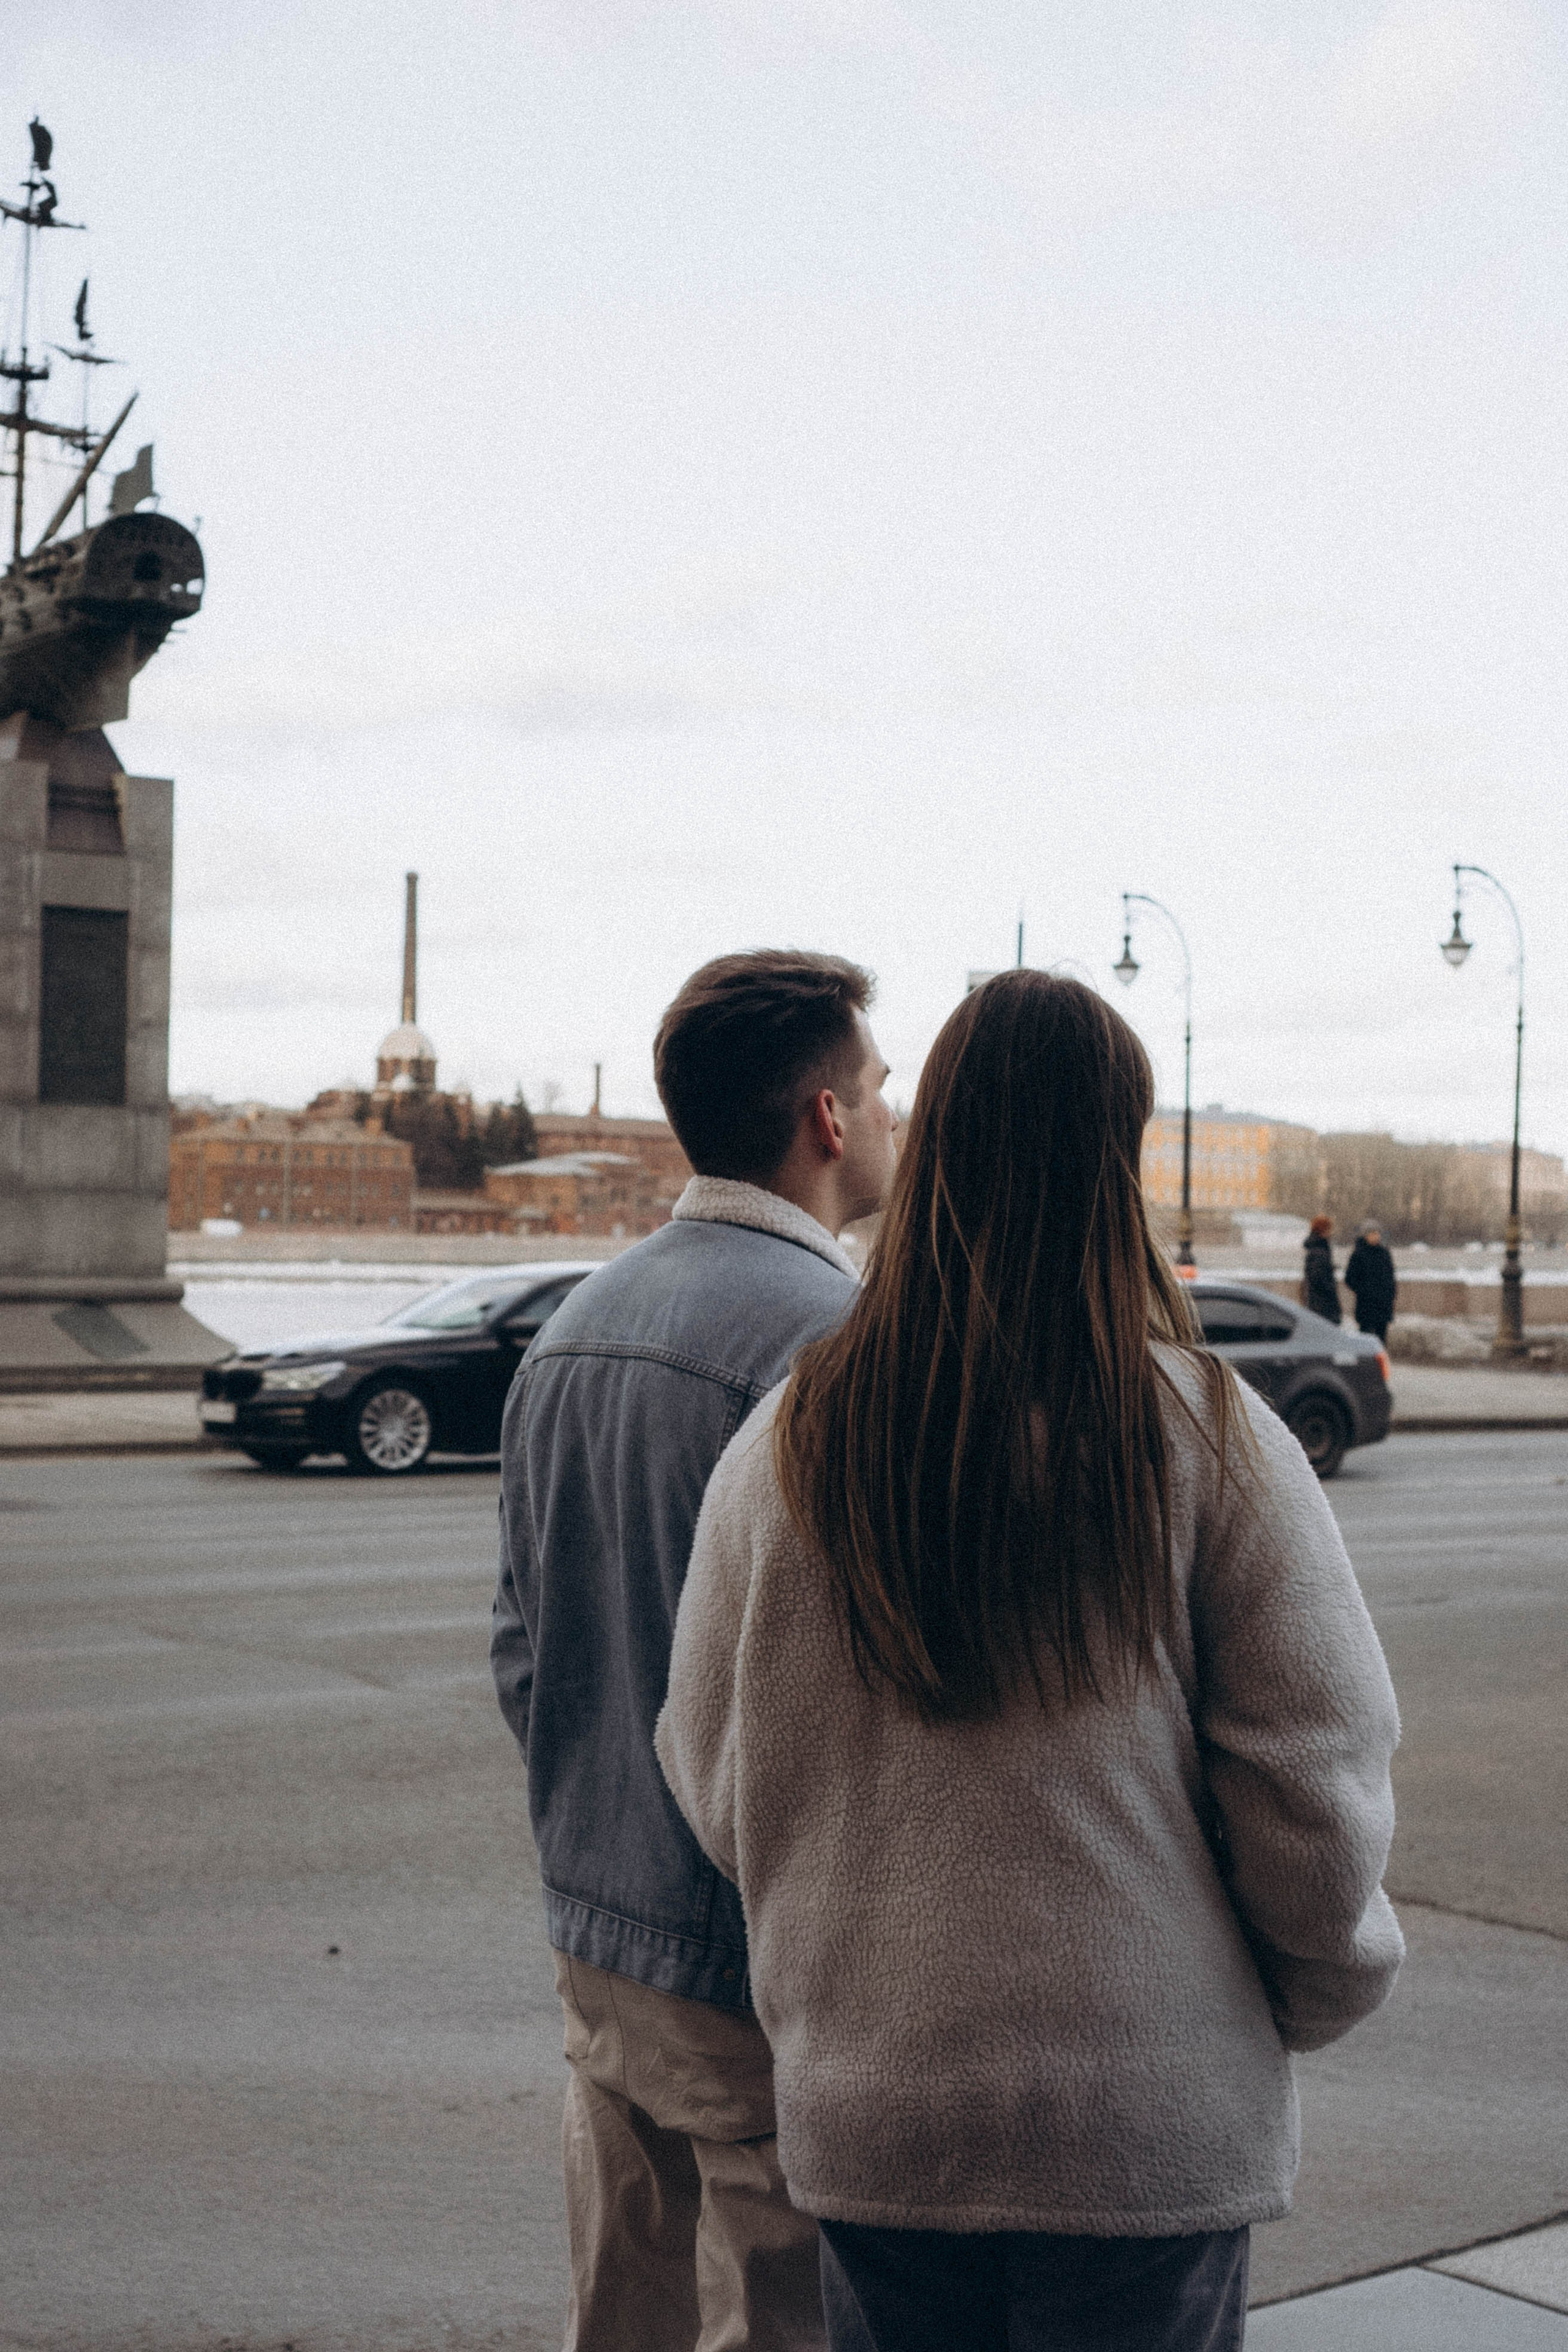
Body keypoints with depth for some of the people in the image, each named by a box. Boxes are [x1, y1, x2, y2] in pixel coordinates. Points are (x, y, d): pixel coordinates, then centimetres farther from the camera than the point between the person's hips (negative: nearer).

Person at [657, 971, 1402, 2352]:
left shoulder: (792, 1443, -5)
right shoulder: (1208, 1438, -13)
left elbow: (712, 1778, 2)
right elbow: (1315, 1784, -10)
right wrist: (1323, 1988, 8)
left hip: (865, 2112, 3)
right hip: (1151, 2129, -2)